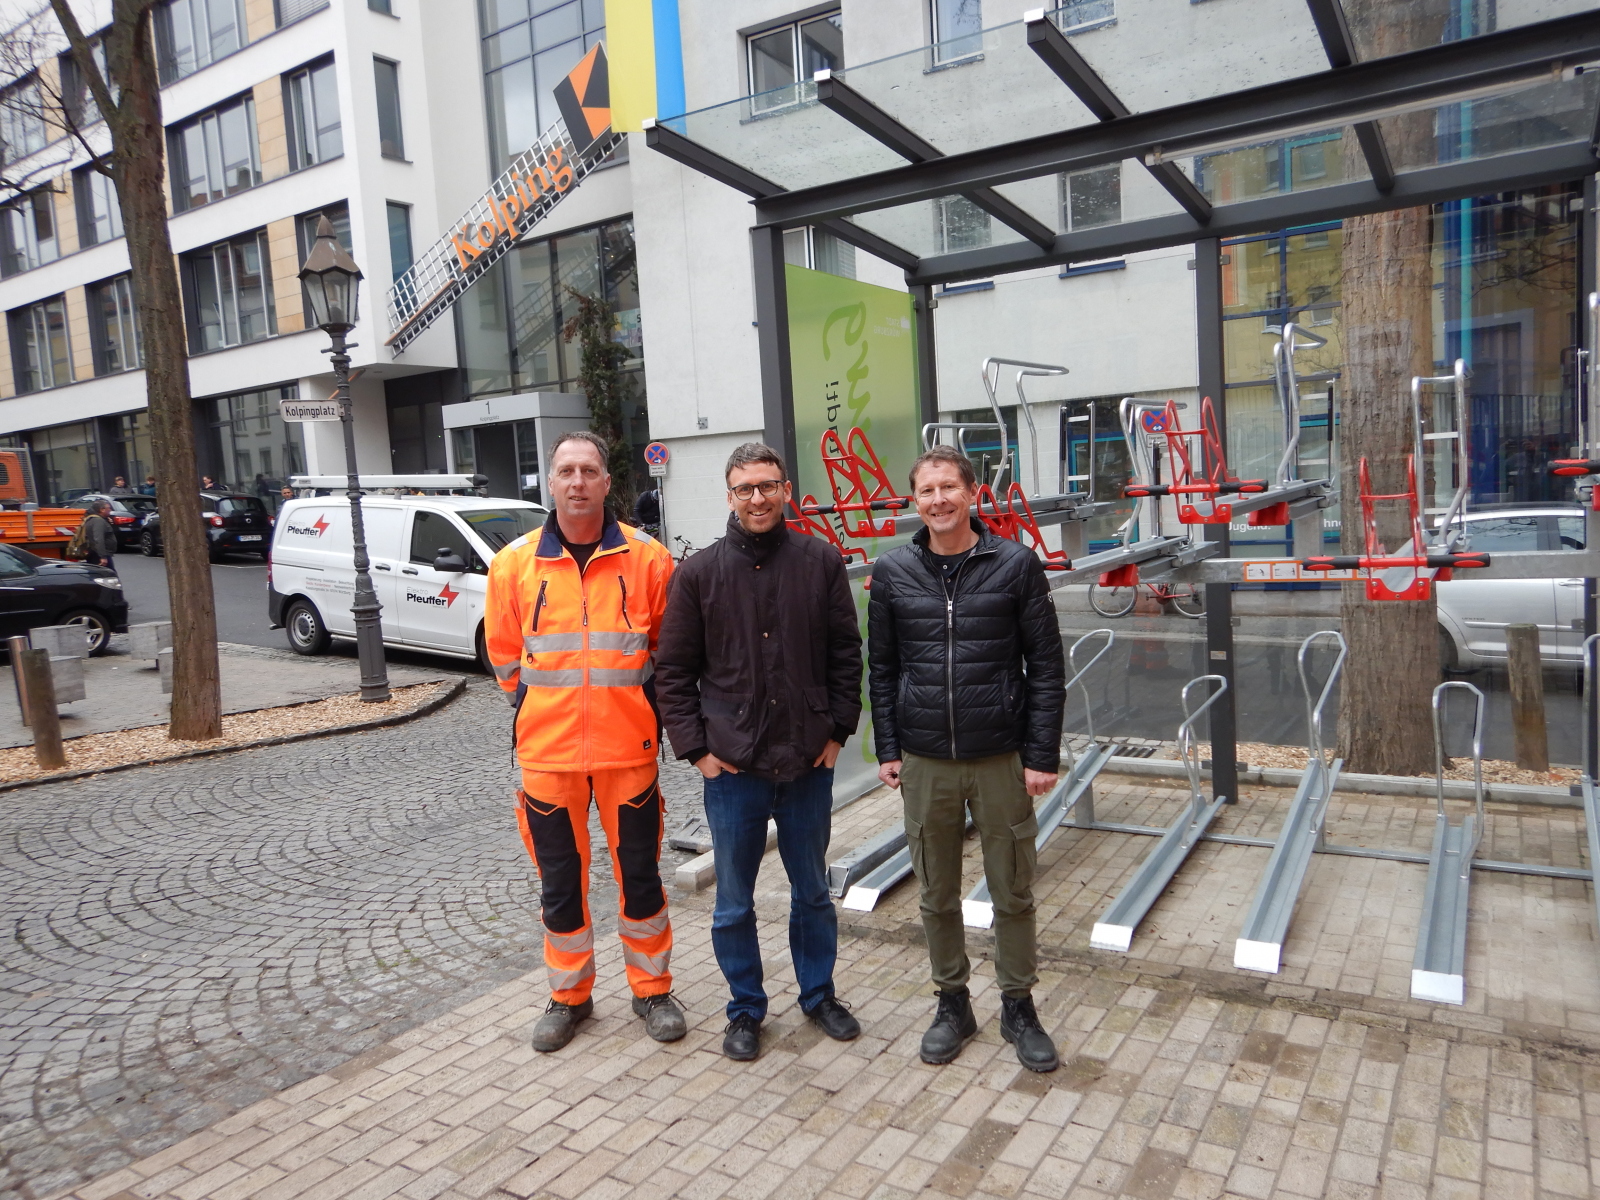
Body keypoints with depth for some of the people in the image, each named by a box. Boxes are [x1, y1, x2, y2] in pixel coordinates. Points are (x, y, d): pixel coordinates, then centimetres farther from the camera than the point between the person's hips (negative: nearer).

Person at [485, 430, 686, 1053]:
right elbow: (504, 652, 10)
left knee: (640, 873, 10)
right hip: (546, 749, 1)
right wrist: (541, 710, 9)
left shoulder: (647, 559, -4)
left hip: (629, 747, -1)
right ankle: (569, 996, 32)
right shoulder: (515, 562, -1)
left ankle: (652, 990, 30)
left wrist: (633, 707, 6)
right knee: (560, 882, 13)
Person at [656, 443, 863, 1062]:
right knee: (734, 902, 11)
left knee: (813, 890, 18)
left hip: (809, 762, 1)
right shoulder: (699, 572, -3)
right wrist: (695, 747, -5)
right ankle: (746, 1009, 31)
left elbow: (846, 654, 5)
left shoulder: (821, 562, 0)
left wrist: (837, 730, 0)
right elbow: (673, 671, 1)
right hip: (732, 766, -1)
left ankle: (819, 994, 38)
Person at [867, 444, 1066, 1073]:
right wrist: (888, 749, 4)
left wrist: (1042, 755, -6)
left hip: (1002, 760, -1)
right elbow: (881, 668, 7)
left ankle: (1018, 1006, 31)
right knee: (937, 894, 13)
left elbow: (1046, 665, -2)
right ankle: (953, 1002, 32)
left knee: (1012, 891, 10)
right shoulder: (892, 572, 1)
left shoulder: (1015, 565, -4)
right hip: (924, 763, 2)